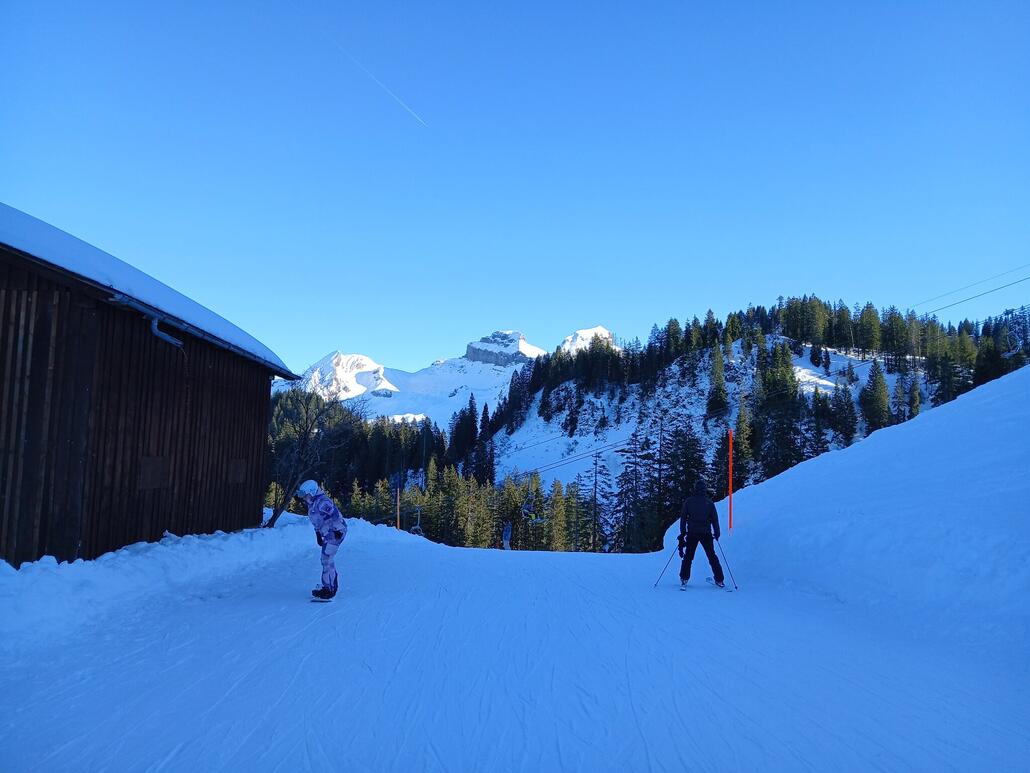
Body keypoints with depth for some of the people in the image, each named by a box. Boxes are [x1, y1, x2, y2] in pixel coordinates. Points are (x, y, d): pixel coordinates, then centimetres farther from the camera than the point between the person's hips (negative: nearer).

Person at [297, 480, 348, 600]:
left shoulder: (322, 501, -20)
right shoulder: (312, 504, 12)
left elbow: (334, 514, -25)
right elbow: (317, 521, 21)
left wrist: (337, 530, -24)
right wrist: (318, 535, 20)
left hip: (336, 532, -10)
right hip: (329, 534, 10)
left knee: (327, 559, -11)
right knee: (328, 560, 15)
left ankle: (329, 589, -8)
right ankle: (332, 586, 26)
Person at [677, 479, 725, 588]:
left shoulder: (688, 501, 1)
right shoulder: (709, 502, 2)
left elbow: (683, 517, 1)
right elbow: (715, 519, 3)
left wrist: (682, 532, 6)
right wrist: (716, 533, 9)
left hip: (692, 533, 0)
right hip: (706, 533, 0)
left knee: (688, 556, 9)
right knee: (712, 556, 9)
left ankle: (684, 579, 5)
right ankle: (719, 579, 7)